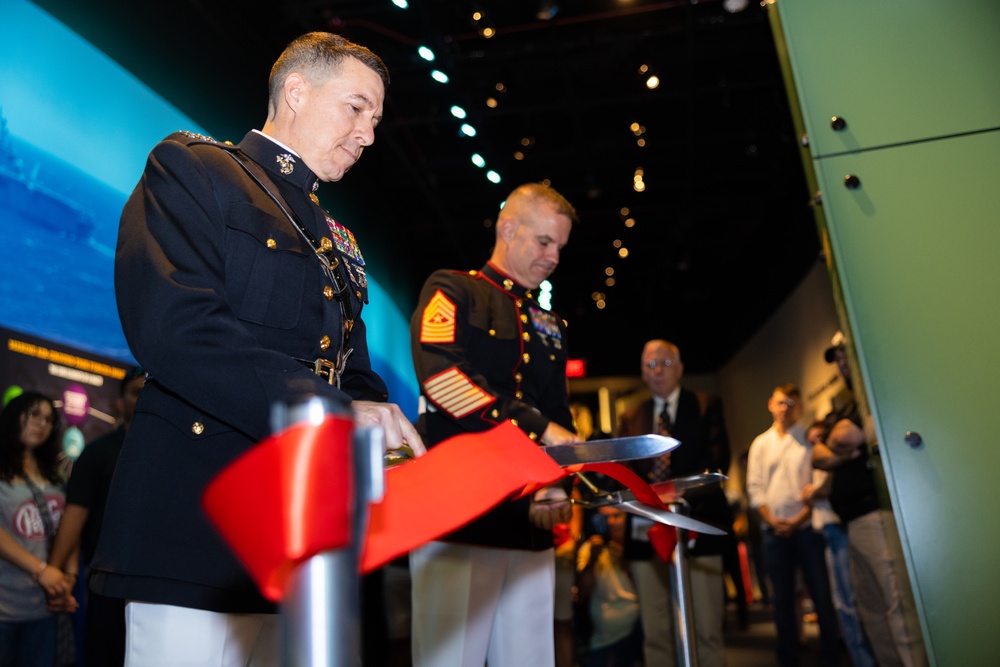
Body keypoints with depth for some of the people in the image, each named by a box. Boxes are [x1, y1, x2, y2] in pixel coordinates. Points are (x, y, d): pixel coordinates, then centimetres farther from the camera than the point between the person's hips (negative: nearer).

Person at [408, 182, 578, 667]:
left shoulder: (551, 327, 22)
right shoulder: (452, 290, 3)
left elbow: (559, 418, 20)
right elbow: (440, 373, -15)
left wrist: (556, 486, 0)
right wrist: (537, 428, -17)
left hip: (530, 522, 6)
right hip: (457, 514, -6)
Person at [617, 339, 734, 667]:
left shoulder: (707, 405, 7)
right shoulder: (631, 417, 16)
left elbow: (718, 459, -5)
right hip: (646, 532, 3)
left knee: (707, 630, 2)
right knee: (655, 634, 7)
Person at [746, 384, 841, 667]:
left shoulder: (810, 439, 1)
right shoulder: (760, 443, 9)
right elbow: (754, 487, 6)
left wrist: (799, 519, -12)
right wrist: (770, 519, -7)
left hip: (806, 526, -2)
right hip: (774, 530, 2)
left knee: (822, 594, 0)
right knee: (782, 599, 8)